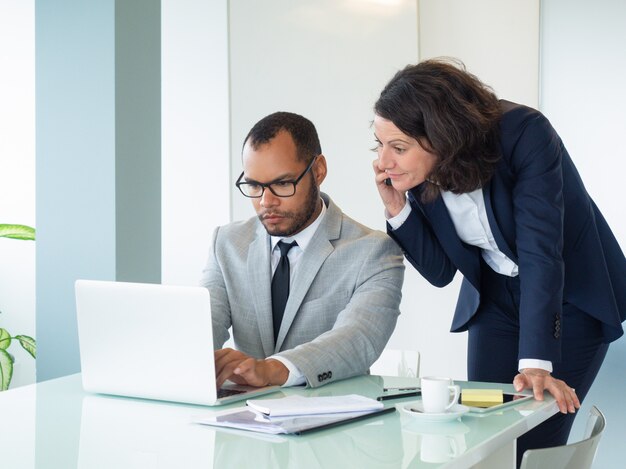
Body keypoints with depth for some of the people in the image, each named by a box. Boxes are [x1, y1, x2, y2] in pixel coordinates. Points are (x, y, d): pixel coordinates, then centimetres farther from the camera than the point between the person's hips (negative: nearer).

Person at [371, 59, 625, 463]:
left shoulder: (524, 134, -29)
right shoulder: (420, 172, -14)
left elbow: (539, 251, -34)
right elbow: (440, 272, -7)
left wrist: (536, 364, -40)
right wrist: (397, 207, -22)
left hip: (573, 296, -4)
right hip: (496, 299, 5)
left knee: (531, 446, -9)